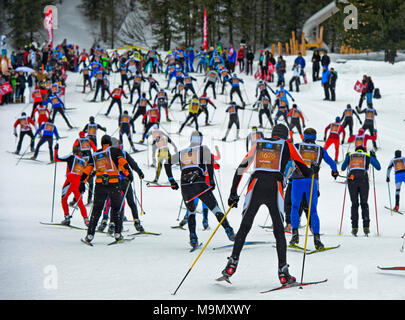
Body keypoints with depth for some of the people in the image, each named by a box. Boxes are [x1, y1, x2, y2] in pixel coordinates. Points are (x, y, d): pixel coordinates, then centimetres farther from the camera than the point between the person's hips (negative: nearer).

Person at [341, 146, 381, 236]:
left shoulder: (350, 156, 20)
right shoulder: (367, 156, 18)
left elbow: (343, 168, 30)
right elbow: (378, 167, 24)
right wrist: (374, 156, 37)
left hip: (352, 180, 1)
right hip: (363, 180, -1)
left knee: (354, 204, 8)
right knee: (364, 204, 8)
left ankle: (354, 228, -2)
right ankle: (366, 227, -2)